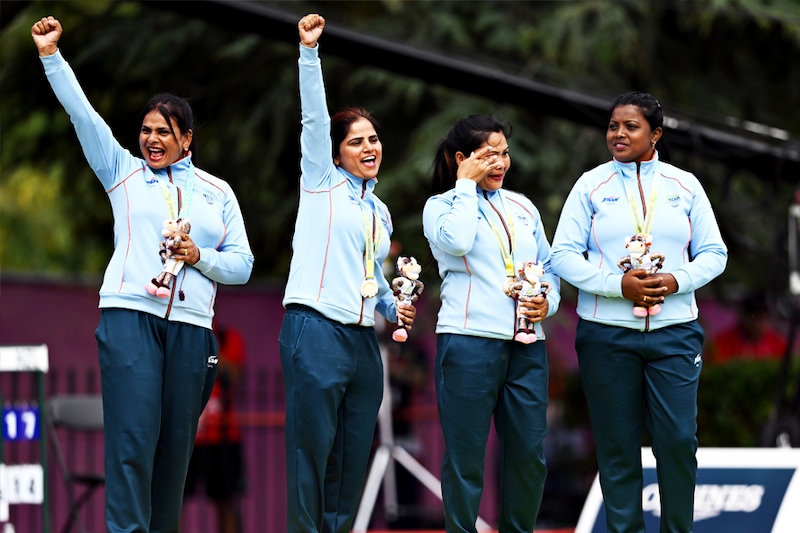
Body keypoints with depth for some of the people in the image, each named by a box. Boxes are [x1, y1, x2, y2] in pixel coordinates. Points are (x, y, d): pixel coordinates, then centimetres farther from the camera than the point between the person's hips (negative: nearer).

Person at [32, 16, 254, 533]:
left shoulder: (218, 193, 17)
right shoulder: (124, 172, 14)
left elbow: (242, 265, 14)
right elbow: (81, 112, 7)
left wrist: (199, 257, -4)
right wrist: (50, 54, 0)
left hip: (190, 328, 2)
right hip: (130, 318, -2)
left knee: (175, 447, 2)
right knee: (133, 442, -14)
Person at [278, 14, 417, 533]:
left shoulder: (380, 212, 21)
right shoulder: (321, 183, 4)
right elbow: (314, 116, -7)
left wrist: (394, 307, 10)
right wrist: (309, 51, -16)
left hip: (363, 341, 6)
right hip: (316, 332, -6)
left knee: (354, 455, 5)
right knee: (312, 450, -8)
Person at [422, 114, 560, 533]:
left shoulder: (522, 207, 19)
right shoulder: (442, 206, 5)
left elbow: (549, 266, 21)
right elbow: (455, 243, -17)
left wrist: (548, 302, 0)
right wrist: (466, 185, -6)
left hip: (526, 345, 5)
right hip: (469, 341, -5)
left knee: (529, 452, 3)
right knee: (466, 455, -2)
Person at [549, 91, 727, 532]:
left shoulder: (685, 185, 9)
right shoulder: (591, 185, 4)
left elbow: (714, 254, 8)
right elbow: (563, 256, -2)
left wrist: (677, 280, -11)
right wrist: (619, 284, -15)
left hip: (674, 331, 1)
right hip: (607, 334, -1)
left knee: (679, 440, -6)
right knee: (617, 445, 2)